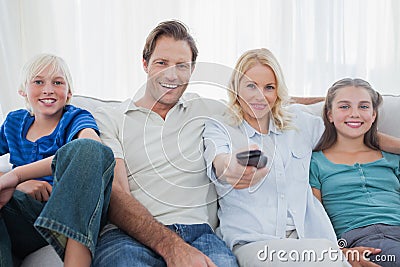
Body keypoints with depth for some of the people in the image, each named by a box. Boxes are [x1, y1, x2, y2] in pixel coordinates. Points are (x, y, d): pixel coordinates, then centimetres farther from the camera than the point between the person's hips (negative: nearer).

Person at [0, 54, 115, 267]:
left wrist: (17, 174, -25)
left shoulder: (76, 118, 5)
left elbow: (91, 148, -21)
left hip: (75, 215, -2)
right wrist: (19, 185, -9)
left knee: (86, 148, -31)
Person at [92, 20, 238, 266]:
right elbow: (114, 196, -3)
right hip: (128, 234, -2)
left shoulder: (207, 112, 21)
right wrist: (170, 246, -17)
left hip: (199, 234, 2)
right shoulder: (109, 120, 12)